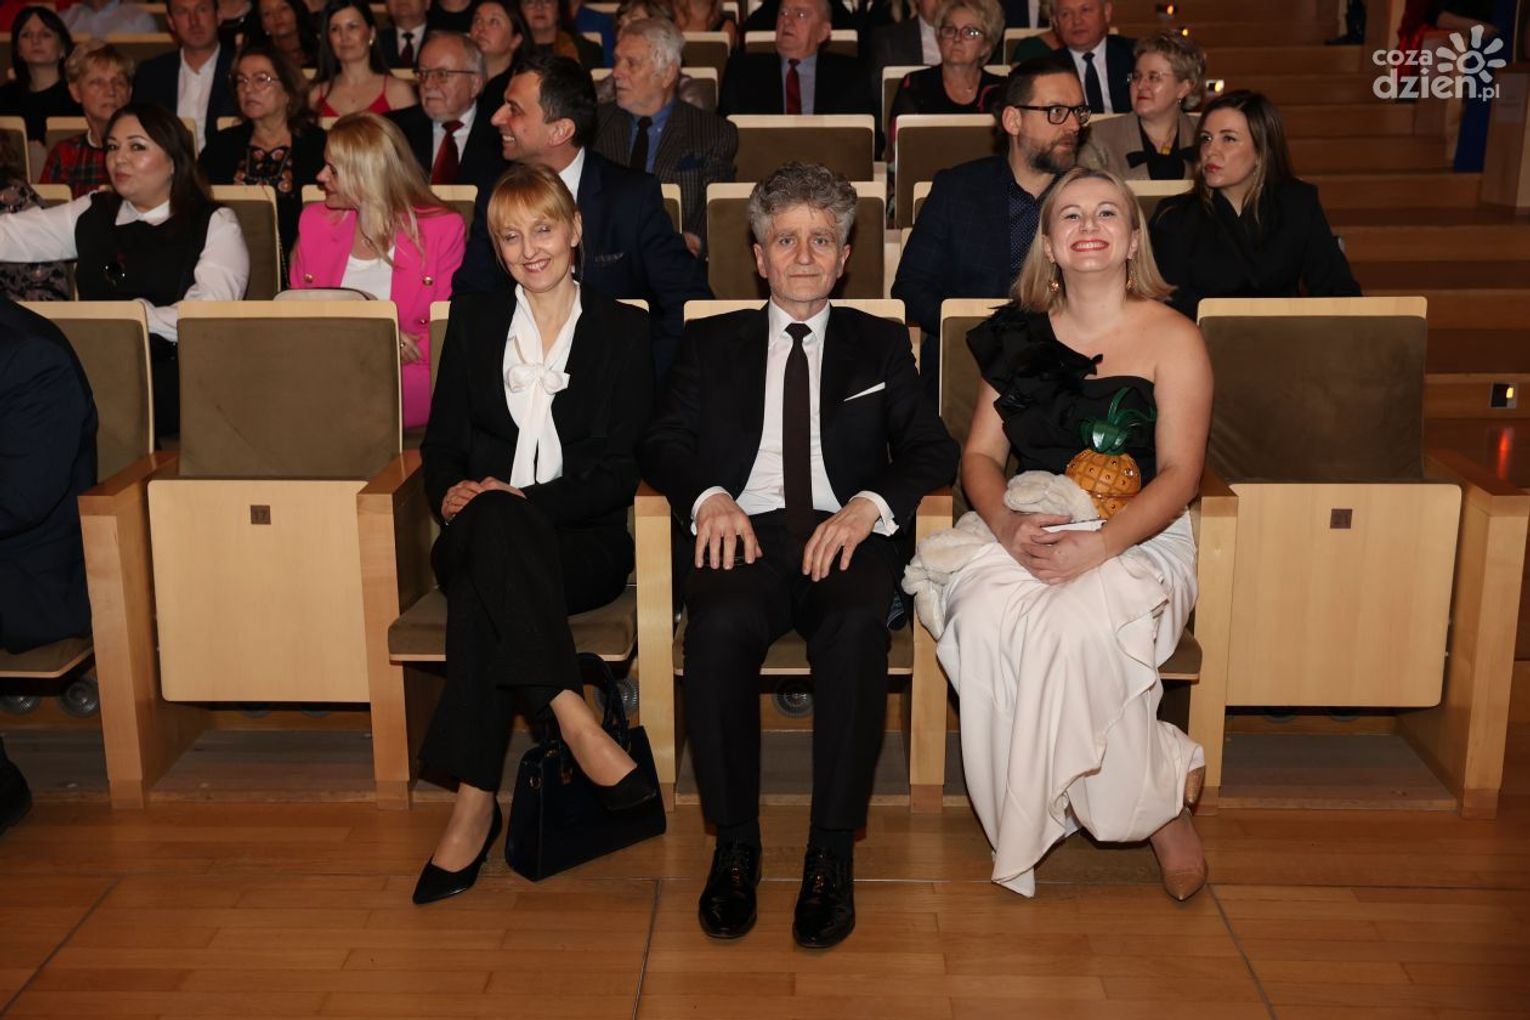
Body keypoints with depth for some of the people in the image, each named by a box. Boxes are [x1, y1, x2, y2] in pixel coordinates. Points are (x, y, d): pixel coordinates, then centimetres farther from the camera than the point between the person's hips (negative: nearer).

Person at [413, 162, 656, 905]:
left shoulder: (622, 330, 9)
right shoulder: (473, 322, 18)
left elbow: (619, 474, 0)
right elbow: (441, 441, 12)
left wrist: (524, 501, -16)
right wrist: (451, 493, -12)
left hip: (580, 542, -2)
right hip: (481, 532, 2)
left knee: (480, 587, -36)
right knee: (491, 522, -38)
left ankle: (475, 802, -38)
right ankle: (573, 720, -44)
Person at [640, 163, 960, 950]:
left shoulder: (879, 344, 23)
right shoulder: (710, 344, 23)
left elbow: (932, 453, 11)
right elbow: (663, 444, 11)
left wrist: (870, 505, -11)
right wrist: (709, 497, -12)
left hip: (844, 533, 0)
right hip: (746, 532, 0)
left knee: (857, 627, -35)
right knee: (718, 627, -34)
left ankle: (832, 854, -27)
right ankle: (734, 846, -20)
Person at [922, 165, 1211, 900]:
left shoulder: (1173, 338, 2)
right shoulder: (1018, 336, 13)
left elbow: (1179, 474, -5)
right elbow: (980, 454, 9)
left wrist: (1098, 546, -22)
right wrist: (1008, 525, -13)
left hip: (1139, 537, -3)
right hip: (1027, 531, 3)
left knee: (1075, 628, -35)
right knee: (983, 621, -30)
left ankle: (1163, 793, -9)